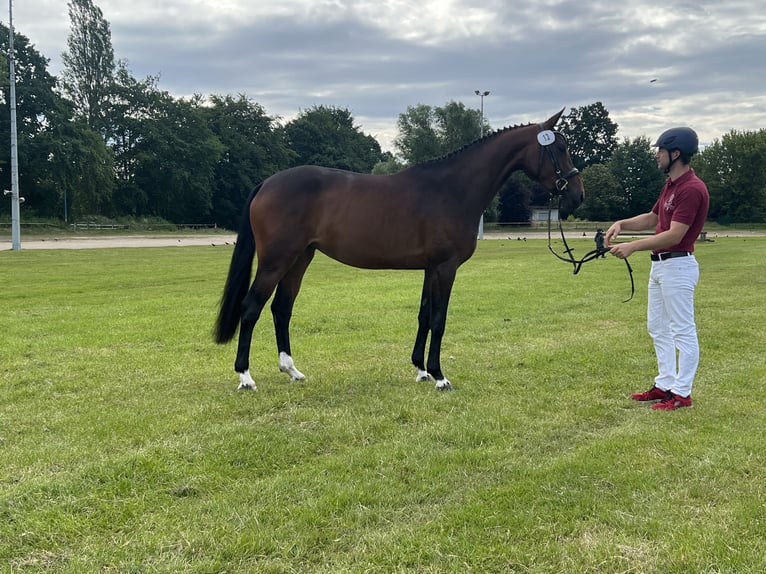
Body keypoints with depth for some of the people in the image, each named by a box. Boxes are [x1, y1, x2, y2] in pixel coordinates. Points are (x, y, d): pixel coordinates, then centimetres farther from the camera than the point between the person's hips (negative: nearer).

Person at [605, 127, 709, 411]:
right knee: (657, 327, 16)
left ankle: (682, 393, 6)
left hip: (677, 265, -11)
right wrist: (621, 224, 7)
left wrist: (632, 246, -25)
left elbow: (674, 235, -25)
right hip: (659, 264, 11)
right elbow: (652, 218, 23)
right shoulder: (670, 184, 12)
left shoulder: (692, 189, -20)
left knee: (682, 331, -2)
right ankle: (665, 385, 25)